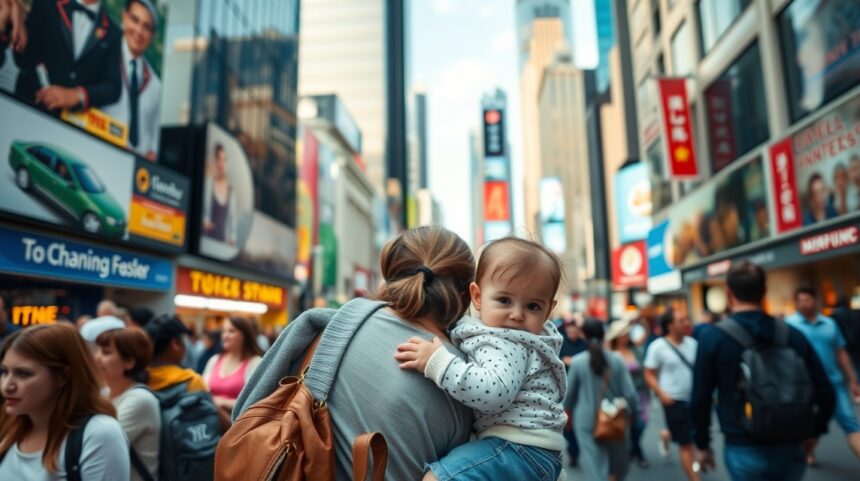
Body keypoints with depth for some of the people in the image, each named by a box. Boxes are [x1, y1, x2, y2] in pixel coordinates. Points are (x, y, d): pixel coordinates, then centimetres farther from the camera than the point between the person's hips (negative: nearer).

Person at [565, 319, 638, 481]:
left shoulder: (577, 362, -11)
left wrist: (568, 412, 16)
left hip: (586, 420, -1)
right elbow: (629, 393, -7)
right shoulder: (616, 361, -9)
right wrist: (633, 410, 12)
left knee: (593, 460, 3)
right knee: (618, 458, 24)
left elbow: (569, 393, -1)